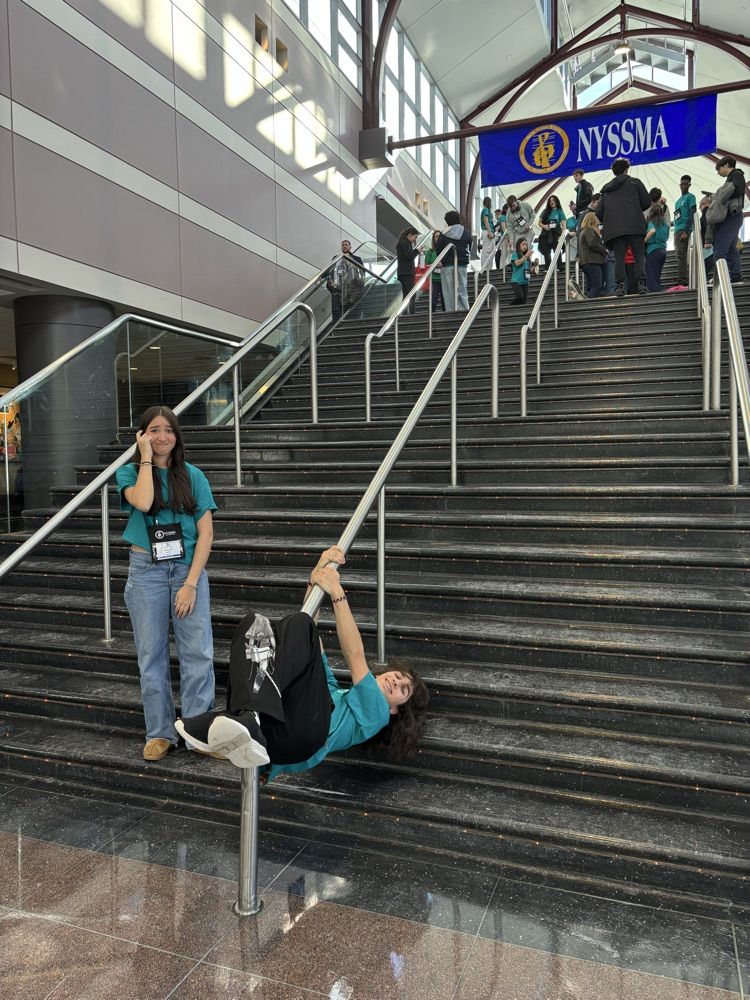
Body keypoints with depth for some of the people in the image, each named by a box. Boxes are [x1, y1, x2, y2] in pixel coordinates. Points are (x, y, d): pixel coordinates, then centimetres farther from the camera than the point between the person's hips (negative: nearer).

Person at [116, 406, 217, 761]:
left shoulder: (192, 476, 3)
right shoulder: (129, 472, 4)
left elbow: (206, 533, -2)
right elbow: (143, 502, -20)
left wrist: (191, 583, -10)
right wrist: (146, 457, -10)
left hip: (188, 569, 0)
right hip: (146, 572, 0)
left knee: (198, 654, -4)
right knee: (152, 655, 6)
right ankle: (160, 733, 19)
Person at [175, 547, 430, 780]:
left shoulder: (375, 714, 26)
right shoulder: (332, 690, 43)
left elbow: (355, 655, 12)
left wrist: (337, 593, 4)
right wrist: (317, 577, 16)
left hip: (301, 740, -5)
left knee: (300, 626, -19)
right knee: (254, 623, -13)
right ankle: (248, 722, -38)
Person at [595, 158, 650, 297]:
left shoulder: (606, 188, 17)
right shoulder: (634, 182, 9)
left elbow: (599, 213, 12)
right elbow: (646, 202, 8)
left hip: (614, 229, 2)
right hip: (635, 226, -2)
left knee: (619, 258, 3)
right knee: (639, 256, -1)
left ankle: (619, 286, -7)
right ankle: (641, 284, -13)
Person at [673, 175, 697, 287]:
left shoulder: (690, 197, 0)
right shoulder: (678, 201, 24)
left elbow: (692, 215, -9)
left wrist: (685, 231, -20)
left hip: (684, 229, -9)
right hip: (677, 230, 9)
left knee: (681, 255, -18)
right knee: (679, 255, 6)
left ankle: (682, 281, -23)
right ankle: (685, 281, 7)